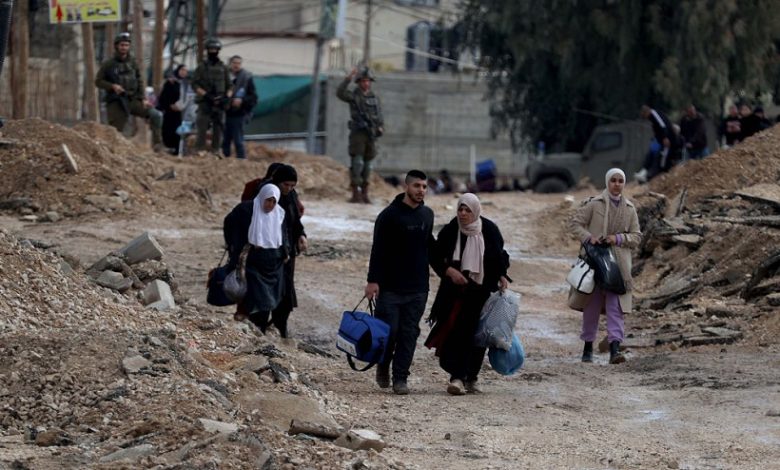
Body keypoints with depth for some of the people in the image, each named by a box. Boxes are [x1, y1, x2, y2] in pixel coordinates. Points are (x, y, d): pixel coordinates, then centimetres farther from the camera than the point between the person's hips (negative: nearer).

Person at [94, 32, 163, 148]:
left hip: (133, 100, 3)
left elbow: (139, 81, 12)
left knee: (156, 115, -13)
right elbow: (98, 81, -1)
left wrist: (143, 99, 1)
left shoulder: (132, 62, 9)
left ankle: (157, 143, -5)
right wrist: (113, 86, -17)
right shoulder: (109, 64, -1)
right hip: (116, 103, -3)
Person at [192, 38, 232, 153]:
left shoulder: (223, 68, 13)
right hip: (205, 103, -3)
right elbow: (195, 84, -2)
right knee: (202, 129, -10)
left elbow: (229, 86, 14)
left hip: (219, 103, 3)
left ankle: (216, 151, 8)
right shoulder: (202, 67, 4)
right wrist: (206, 95, -14)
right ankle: (200, 151, -10)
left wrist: (227, 96, -5)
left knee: (218, 129, 3)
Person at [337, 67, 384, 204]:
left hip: (370, 134, 4)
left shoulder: (374, 97, 12)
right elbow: (340, 93, -21)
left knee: (367, 164, 7)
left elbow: (379, 116, 14)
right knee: (357, 163, -11)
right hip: (357, 133, -4)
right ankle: (355, 193, -10)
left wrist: (381, 127, -5)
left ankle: (364, 194, 12)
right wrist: (348, 78, -29)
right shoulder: (353, 95, -2)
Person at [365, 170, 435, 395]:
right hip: (390, 286, -5)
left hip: (417, 289, 5)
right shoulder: (390, 215, -7)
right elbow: (378, 250, -9)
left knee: (409, 334, 2)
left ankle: (400, 377, 7)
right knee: (389, 330, -4)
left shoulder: (427, 215, 11)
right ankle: (383, 366, 21)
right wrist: (373, 280, -15)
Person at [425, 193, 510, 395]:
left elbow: (500, 255, 12)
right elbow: (435, 257, 4)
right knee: (457, 332, -13)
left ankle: (470, 378, 15)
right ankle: (457, 377, -16)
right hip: (456, 291, -1)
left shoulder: (489, 230, -1)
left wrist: (502, 275, -2)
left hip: (483, 291, 1)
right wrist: (449, 270, -13)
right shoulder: (450, 231, -3)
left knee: (477, 335, 4)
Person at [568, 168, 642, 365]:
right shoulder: (594, 204, 0)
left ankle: (615, 349, -18)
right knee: (592, 305, 7)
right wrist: (588, 237, -16)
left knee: (616, 306, -10)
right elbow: (575, 223, 1)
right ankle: (588, 347, 21)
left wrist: (619, 238, -9)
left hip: (618, 264, 1)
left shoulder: (630, 209, 9)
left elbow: (637, 237, 9)